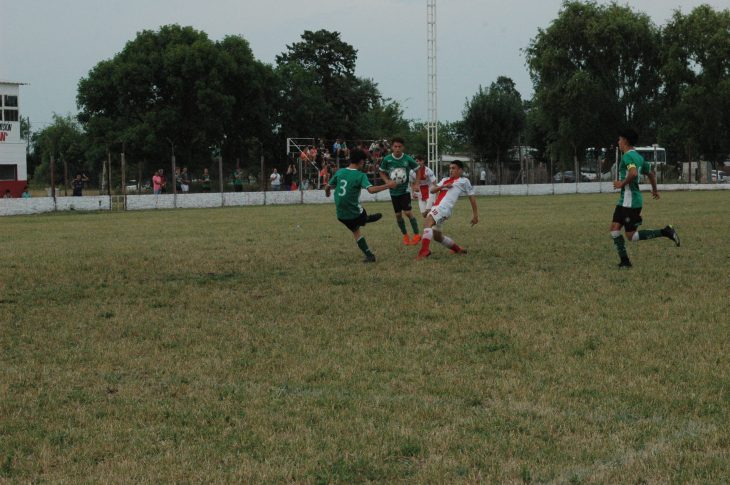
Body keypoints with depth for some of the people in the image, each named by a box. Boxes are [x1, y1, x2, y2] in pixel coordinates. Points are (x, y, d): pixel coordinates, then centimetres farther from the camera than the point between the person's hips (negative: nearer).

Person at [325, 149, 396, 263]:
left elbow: (328, 186, 14)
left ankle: (369, 255, 23)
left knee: (356, 231, 21)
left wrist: (327, 192, 37)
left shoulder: (340, 172, 2)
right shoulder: (360, 175, -14)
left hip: (341, 214, 6)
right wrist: (388, 186, -19)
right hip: (355, 212, -6)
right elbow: (371, 189, -29)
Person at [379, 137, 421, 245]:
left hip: (405, 190, -3)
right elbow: (382, 172, 5)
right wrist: (387, 181, -12)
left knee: (408, 212, -13)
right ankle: (405, 235, 26)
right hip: (394, 191, 3)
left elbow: (418, 169, 3)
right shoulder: (387, 159, -9)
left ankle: (416, 235, -2)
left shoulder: (408, 159, -12)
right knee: (398, 215, 9)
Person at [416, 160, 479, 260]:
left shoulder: (464, 181, 12)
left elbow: (472, 197, 13)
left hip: (444, 207, -8)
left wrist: (475, 214, 10)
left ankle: (424, 250, -41)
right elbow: (432, 190, 19)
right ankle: (458, 249, 32)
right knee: (437, 237, 13)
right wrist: (443, 186, 0)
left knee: (428, 221, -32)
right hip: (436, 208, 8)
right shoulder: (445, 180, 29)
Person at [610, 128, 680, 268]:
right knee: (614, 230, 6)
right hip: (624, 201, 10)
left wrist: (622, 183, -18)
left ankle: (665, 232, -3)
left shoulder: (628, 156, -15)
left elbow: (633, 173, -34)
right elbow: (651, 174, 28)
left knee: (631, 236, -4)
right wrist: (655, 190, 43)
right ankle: (624, 261, 6)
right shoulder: (638, 157, 15)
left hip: (630, 201, -10)